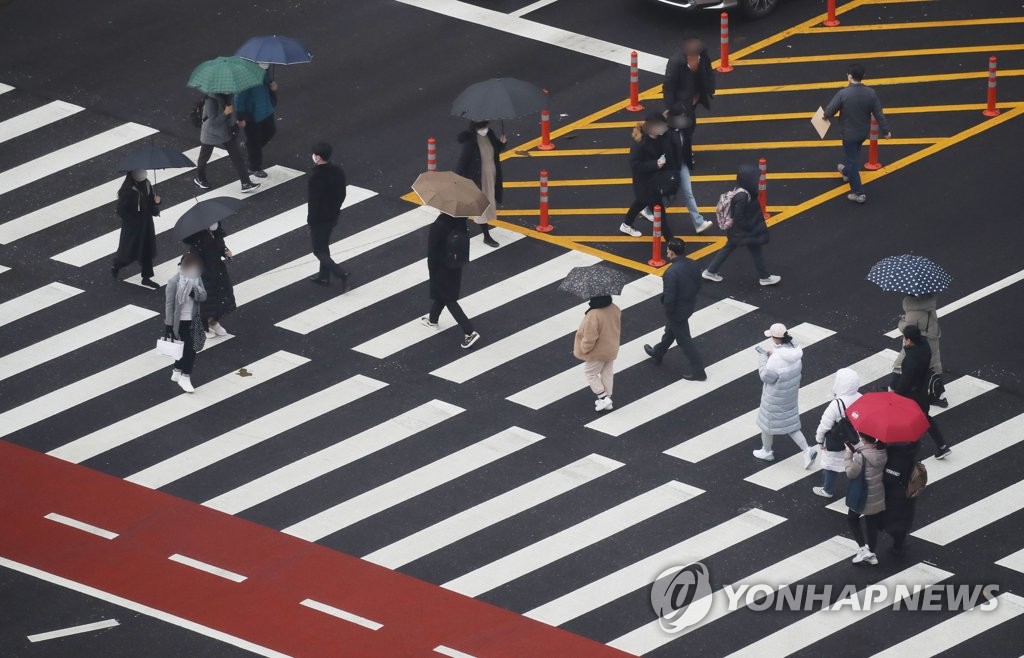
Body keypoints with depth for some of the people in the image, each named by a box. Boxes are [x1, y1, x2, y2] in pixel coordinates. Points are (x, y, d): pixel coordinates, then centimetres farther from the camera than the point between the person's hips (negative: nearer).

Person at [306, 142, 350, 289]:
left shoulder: (316, 177, -29)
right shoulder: (338, 171, -5)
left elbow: (314, 202, -24)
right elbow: (342, 194, 6)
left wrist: (310, 222, -13)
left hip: (319, 219, -8)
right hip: (333, 215, 8)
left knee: (319, 251, 7)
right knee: (324, 245, 24)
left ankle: (341, 273, -4)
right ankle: (324, 276, 35)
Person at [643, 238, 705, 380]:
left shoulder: (671, 272, -34)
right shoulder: (693, 265, -10)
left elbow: (669, 297, -29)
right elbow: (698, 286, 4)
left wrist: (668, 312, -11)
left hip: (677, 310, -8)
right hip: (690, 305, 8)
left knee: (683, 339, 10)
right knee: (670, 331, 30)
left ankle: (698, 371, 19)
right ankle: (658, 353, 54)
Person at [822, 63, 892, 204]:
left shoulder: (843, 94, -27)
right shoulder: (871, 93, -15)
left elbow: (829, 111, -18)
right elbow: (879, 114, -7)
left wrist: (826, 116, 7)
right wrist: (885, 131, 6)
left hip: (848, 133, -5)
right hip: (864, 132, 5)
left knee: (852, 160, 8)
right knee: (854, 155, 31)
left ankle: (858, 193, 10)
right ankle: (846, 172, 58)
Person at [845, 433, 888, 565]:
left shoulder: (861, 455, -29)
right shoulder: (882, 450, -9)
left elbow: (851, 473, -20)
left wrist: (849, 454, -13)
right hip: (878, 497, 6)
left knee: (852, 518, 21)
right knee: (872, 524, 20)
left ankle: (863, 549, 13)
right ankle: (871, 554, 33)